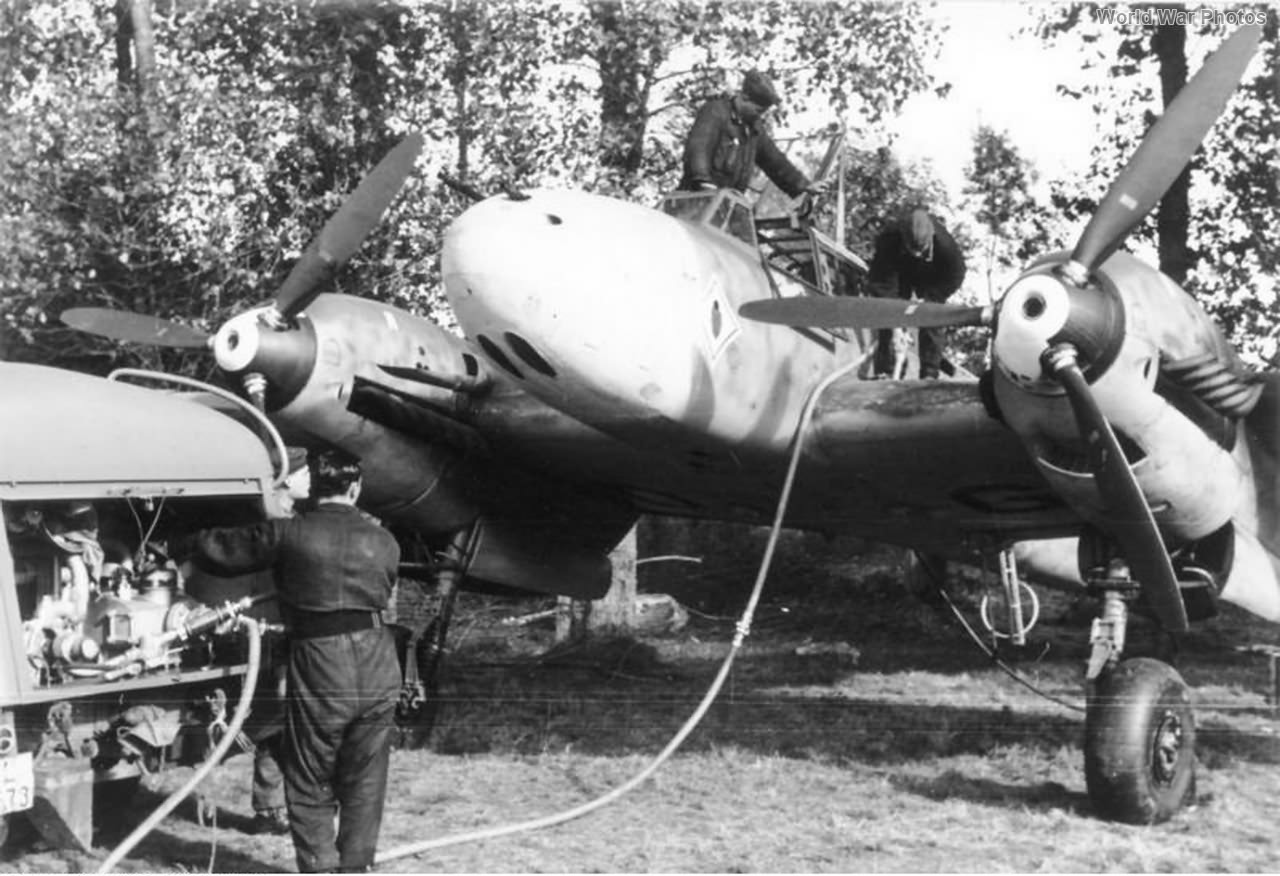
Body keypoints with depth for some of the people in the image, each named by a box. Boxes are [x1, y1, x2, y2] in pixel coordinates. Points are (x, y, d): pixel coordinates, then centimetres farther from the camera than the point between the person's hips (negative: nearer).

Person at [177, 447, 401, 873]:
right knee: (365, 784, 16)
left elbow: (218, 551, 0)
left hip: (318, 670, -3)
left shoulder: (288, 534, -5)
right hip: (378, 671, 3)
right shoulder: (384, 542, 6)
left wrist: (188, 543, 21)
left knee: (310, 790, 10)